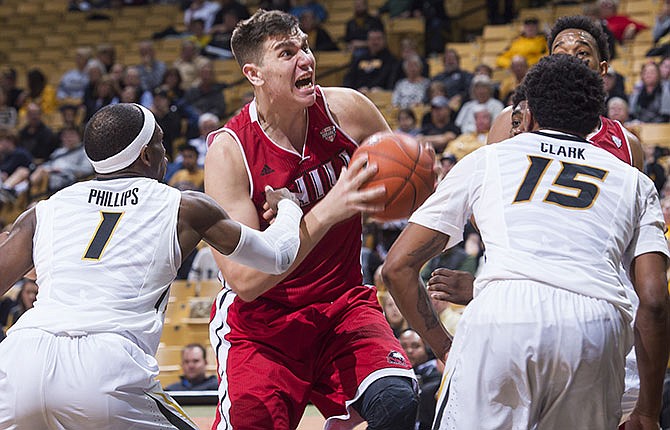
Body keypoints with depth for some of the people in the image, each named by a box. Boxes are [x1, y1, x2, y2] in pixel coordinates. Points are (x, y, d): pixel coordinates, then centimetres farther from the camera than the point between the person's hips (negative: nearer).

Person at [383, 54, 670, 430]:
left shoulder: (484, 160, 28)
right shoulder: (634, 181, 29)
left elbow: (398, 267, 23)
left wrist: (444, 347, 31)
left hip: (502, 314, -2)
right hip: (596, 324, 2)